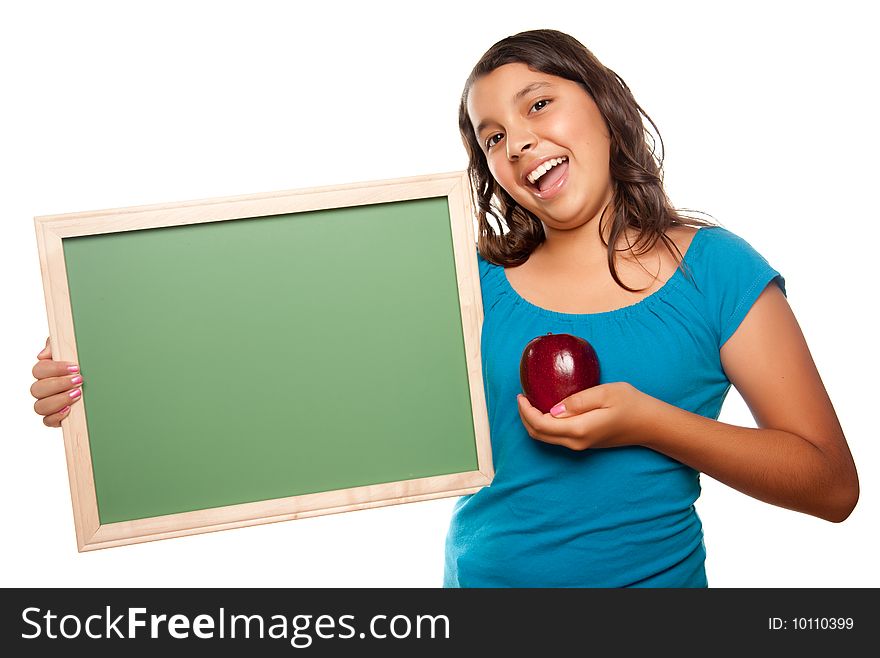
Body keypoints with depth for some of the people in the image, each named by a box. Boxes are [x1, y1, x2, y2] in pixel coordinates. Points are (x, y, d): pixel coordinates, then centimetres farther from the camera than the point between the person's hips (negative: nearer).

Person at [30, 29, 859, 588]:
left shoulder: (714, 270, -4)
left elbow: (832, 485, -6)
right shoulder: (471, 282, -1)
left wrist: (648, 423, -19)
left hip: (653, 575, -1)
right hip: (477, 573, 2)